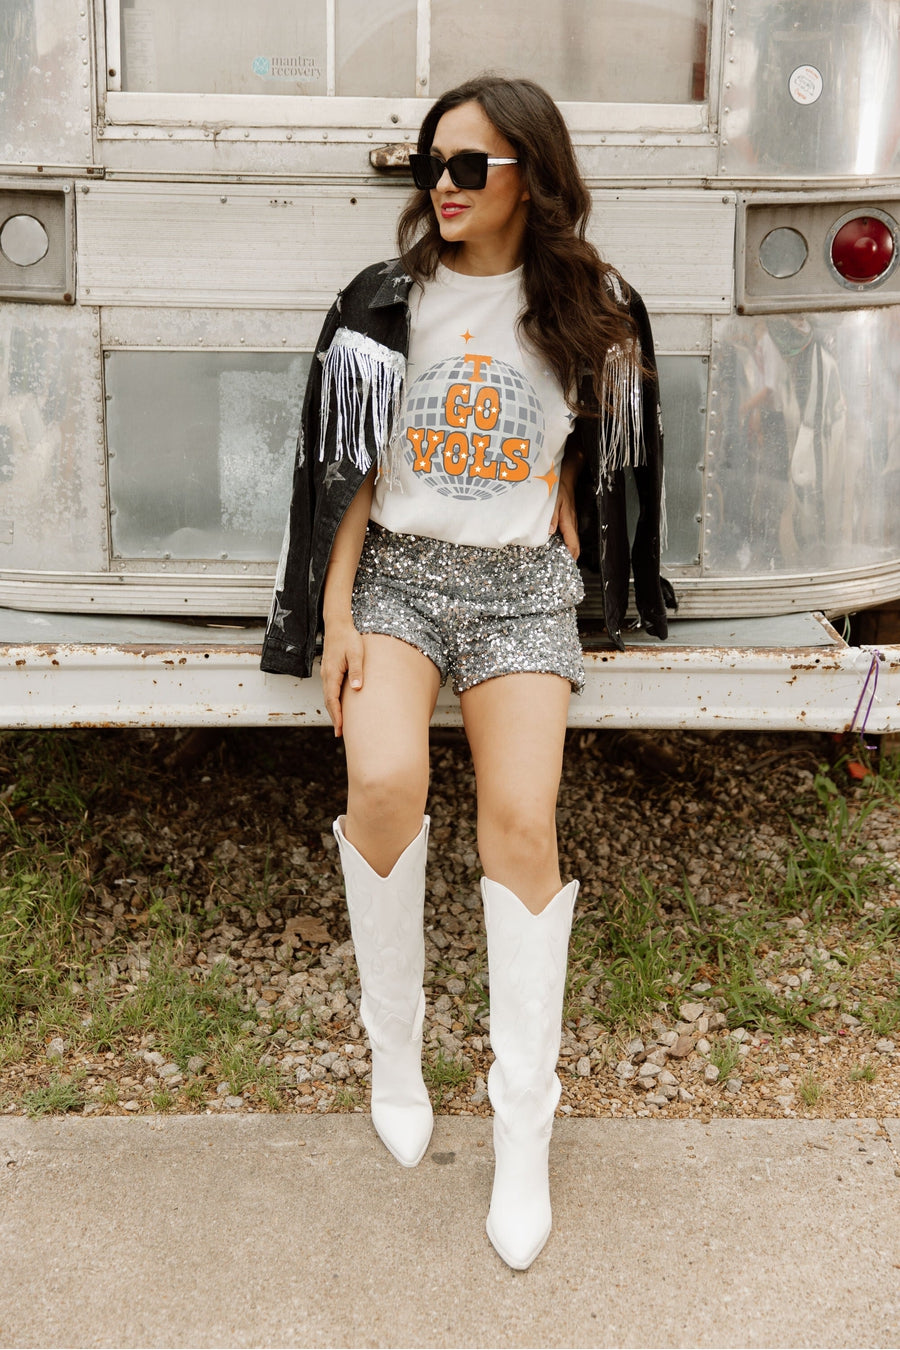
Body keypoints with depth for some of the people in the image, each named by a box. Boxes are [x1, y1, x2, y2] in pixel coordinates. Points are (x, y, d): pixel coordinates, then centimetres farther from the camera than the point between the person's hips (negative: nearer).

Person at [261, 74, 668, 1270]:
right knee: (384, 781, -27)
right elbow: (352, 468, 3)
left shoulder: (588, 312, 7)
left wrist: (565, 568, 6)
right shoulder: (390, 304, 4)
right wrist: (335, 613, -4)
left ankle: (523, 1134, -4)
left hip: (524, 587, 1)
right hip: (400, 574, 0)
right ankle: (393, 1047, -3)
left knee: (522, 824, -16)